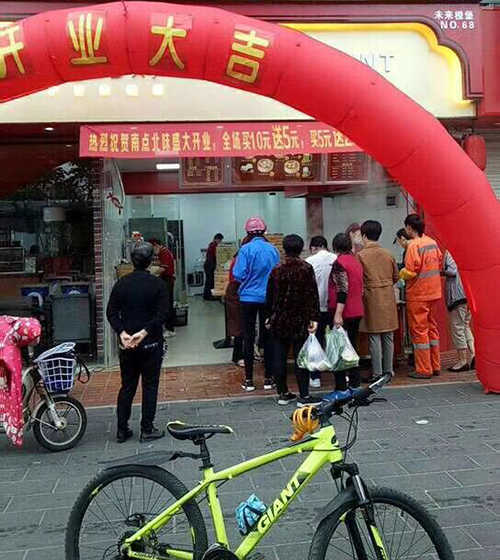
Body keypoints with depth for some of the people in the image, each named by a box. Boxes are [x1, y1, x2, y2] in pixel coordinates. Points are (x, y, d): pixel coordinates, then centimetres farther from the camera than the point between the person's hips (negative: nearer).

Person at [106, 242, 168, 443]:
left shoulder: (121, 284, 2)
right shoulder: (157, 284, -8)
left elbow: (111, 313, -2)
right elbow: (162, 314, -16)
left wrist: (122, 333, -10)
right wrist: (144, 332, -18)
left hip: (126, 344, 4)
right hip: (151, 344, -3)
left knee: (127, 386, 13)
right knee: (150, 386, 6)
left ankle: (122, 430, 17)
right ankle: (147, 429, 10)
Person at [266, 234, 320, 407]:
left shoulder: (276, 271, 1)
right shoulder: (306, 269, -6)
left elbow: (270, 297, 6)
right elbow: (313, 295, -9)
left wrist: (270, 317, 18)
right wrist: (314, 318, -6)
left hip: (279, 321, 2)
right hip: (300, 321, -2)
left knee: (279, 358, 10)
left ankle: (283, 393, 16)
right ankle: (303, 396, 2)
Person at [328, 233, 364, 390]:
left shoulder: (339, 263, -13)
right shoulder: (356, 261, 12)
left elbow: (343, 290, -21)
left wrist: (338, 314, -23)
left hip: (344, 312, -8)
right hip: (357, 311, 8)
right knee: (352, 345, 17)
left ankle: (341, 386, 0)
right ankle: (355, 381, 24)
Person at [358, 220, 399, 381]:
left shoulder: (361, 255, -8)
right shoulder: (388, 254, 4)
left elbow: (359, 281, -9)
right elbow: (396, 277, 11)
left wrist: (362, 294, 6)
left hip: (372, 299, -4)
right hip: (388, 297, 4)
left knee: (374, 337, 1)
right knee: (388, 337, 11)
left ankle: (377, 373, 3)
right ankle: (388, 370, 18)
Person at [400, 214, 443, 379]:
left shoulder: (413, 245, -17)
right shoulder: (432, 242, 6)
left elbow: (410, 272, -21)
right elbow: (439, 263, 14)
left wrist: (400, 273, -1)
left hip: (418, 295, -8)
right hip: (434, 292, 8)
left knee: (419, 330, 1)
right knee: (432, 328, 16)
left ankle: (424, 370, 5)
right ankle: (435, 366, 23)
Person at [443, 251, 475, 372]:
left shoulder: (449, 252, -10)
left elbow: (452, 271, -18)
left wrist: (442, 270, -2)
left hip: (457, 295, -8)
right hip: (467, 294, 8)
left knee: (457, 327, -2)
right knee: (466, 326, 16)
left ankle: (463, 361, 0)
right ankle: (472, 357, 12)